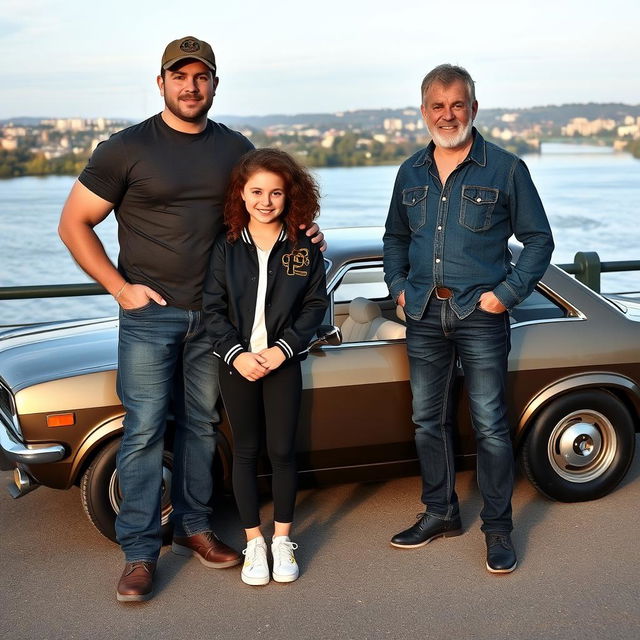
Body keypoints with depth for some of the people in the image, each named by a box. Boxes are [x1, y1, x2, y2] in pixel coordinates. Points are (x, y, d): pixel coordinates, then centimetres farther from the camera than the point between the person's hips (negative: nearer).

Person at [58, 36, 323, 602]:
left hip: (213, 315, 4)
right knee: (144, 432, -3)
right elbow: (74, 224, -2)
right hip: (149, 314, -3)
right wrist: (119, 287, -10)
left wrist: (302, 230, 0)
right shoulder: (126, 149, -5)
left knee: (201, 425, 12)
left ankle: (194, 527, 27)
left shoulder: (236, 149, 6)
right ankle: (140, 553, 6)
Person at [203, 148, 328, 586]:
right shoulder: (227, 248, -3)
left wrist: (283, 349, -12)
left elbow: (316, 304, -3)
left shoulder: (304, 247, -3)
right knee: (246, 451, 8)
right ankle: (254, 543, 20)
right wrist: (236, 354, -14)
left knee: (282, 451, 4)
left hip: (284, 361, 0)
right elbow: (213, 308, -2)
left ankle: (283, 541, 21)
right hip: (237, 362, 1)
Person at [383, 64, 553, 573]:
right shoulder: (411, 173, 10)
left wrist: (508, 293, -10)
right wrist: (398, 286, 8)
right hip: (424, 316, 5)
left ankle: (498, 527, 12)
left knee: (490, 424, -1)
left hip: (480, 314, -4)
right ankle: (441, 513, 27)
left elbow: (538, 239, 0)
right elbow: (395, 238, 23)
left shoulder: (505, 169, -3)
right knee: (428, 420, 11)